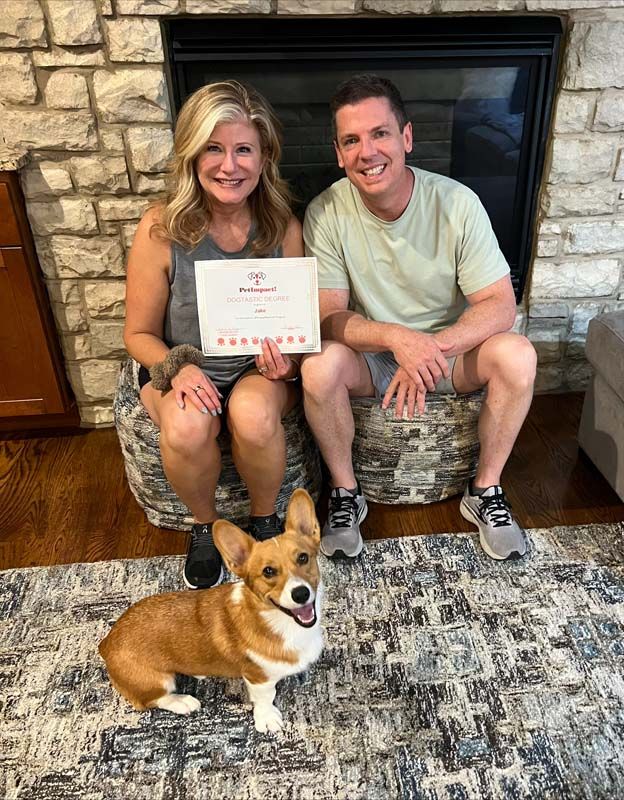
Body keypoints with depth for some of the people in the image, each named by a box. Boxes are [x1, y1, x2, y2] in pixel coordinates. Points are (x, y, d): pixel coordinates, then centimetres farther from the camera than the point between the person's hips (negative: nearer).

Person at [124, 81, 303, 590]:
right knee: (187, 425, -33)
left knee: (254, 413, -34)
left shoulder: (283, 228, -8)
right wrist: (178, 368, -24)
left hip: (260, 370, 1)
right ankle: (205, 525, 2)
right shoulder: (162, 230, -13)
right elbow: (139, 333, -4)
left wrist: (288, 360, -20)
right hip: (182, 368, 0)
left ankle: (265, 518, 0)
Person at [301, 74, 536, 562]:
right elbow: (329, 317, -16)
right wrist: (396, 338, -36)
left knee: (517, 354, -27)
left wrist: (433, 349, -32)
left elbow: (500, 305, -15)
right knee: (319, 366, -32)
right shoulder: (326, 213, -13)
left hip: (449, 349, 1)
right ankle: (346, 492, -6)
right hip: (369, 357, 0)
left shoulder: (457, 202, -14)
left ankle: (485, 490, -4)